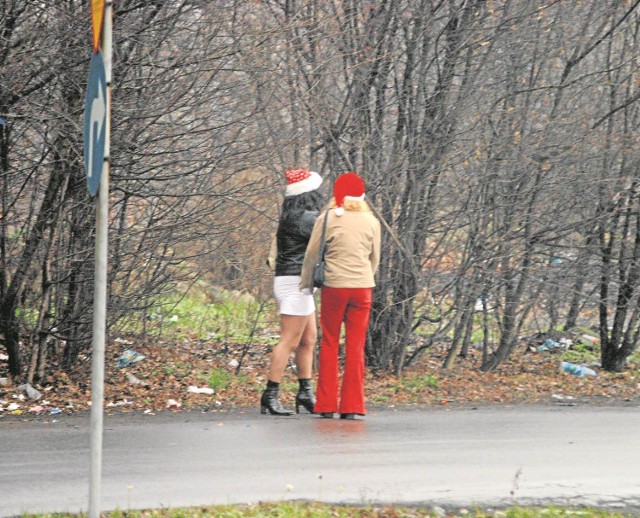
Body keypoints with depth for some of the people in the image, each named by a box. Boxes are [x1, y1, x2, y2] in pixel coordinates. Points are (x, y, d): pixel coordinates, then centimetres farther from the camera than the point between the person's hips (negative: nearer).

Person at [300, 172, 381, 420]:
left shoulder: (327, 219, -4)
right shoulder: (371, 221, 5)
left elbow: (311, 255, 1)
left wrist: (306, 283, 15)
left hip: (334, 287, -2)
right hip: (363, 287, 2)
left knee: (329, 344, 8)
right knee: (356, 347, 6)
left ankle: (327, 405, 6)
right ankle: (351, 406, 3)